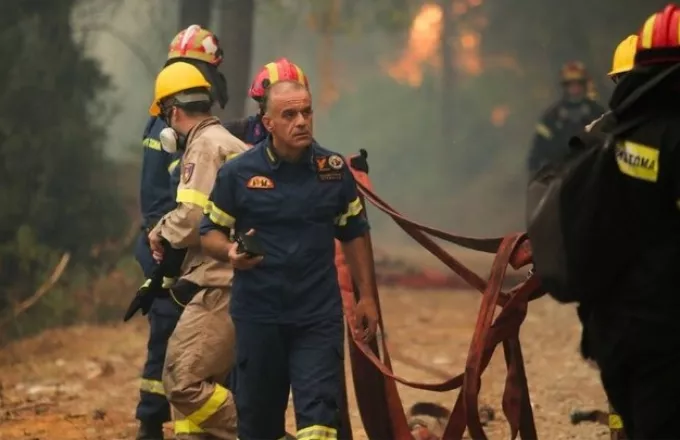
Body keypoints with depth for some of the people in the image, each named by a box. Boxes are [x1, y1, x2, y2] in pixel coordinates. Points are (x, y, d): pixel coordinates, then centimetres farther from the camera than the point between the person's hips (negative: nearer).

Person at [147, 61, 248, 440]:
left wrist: (162, 234, 1)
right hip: (228, 285, 10)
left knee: (184, 382, -13)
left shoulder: (205, 145, -9)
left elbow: (192, 219, -19)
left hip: (220, 289, -10)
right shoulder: (232, 143, 21)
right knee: (194, 381, 13)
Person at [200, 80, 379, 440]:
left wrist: (367, 297, 9)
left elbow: (355, 235, 12)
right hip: (258, 316, 0)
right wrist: (230, 252, -18)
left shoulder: (334, 170, 3)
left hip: (319, 317, 0)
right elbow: (209, 232, 4)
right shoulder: (237, 173, -3)